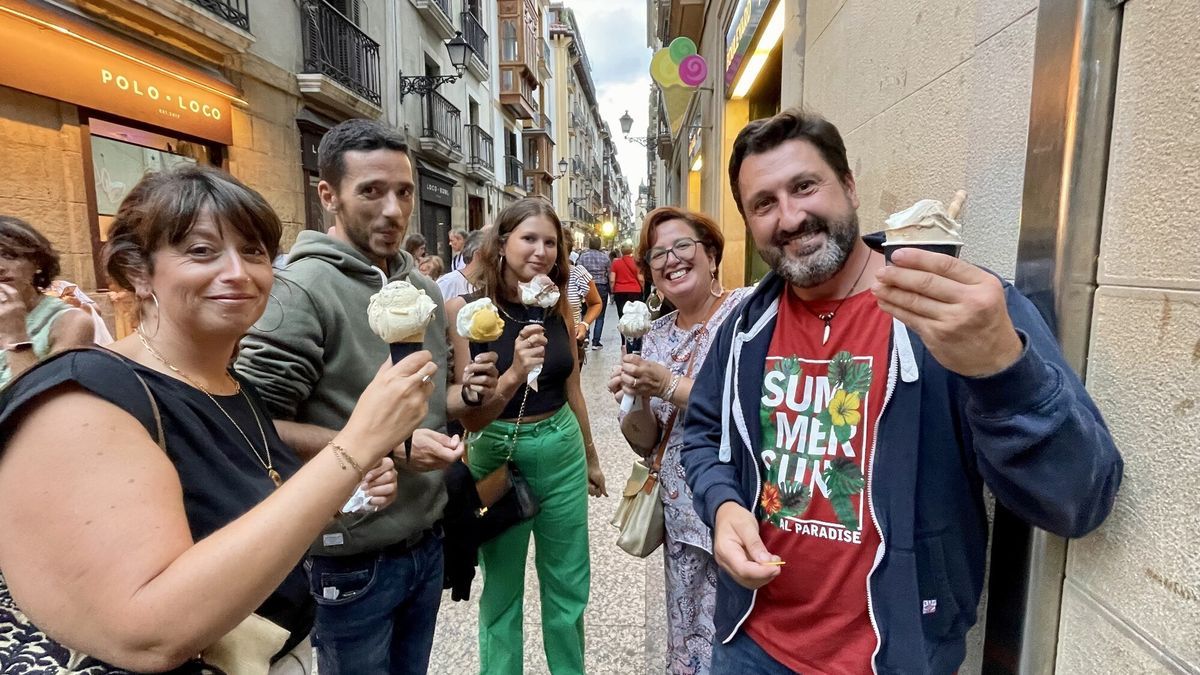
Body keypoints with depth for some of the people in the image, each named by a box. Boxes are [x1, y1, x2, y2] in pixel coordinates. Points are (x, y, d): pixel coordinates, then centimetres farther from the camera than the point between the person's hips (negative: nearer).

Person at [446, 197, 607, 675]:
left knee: (569, 587, 18)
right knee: (502, 591, 16)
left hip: (563, 454, 4)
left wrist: (591, 457, 19)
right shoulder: (466, 308, -15)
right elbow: (469, 417, -17)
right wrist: (513, 374, -35)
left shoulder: (558, 306, -2)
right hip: (498, 457, -3)